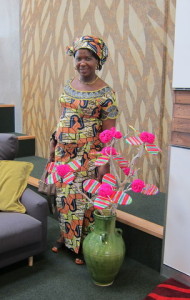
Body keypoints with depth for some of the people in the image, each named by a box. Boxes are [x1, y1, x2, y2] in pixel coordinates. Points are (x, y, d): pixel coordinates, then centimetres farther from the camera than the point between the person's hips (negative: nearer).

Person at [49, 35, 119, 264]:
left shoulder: (105, 93, -12)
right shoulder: (68, 85, 7)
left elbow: (109, 131, -13)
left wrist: (104, 163, -16)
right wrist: (54, 142, 15)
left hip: (88, 156, -6)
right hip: (64, 151, 6)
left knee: (84, 198, 3)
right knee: (63, 194, 15)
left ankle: (84, 244, 23)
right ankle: (65, 235, 35)